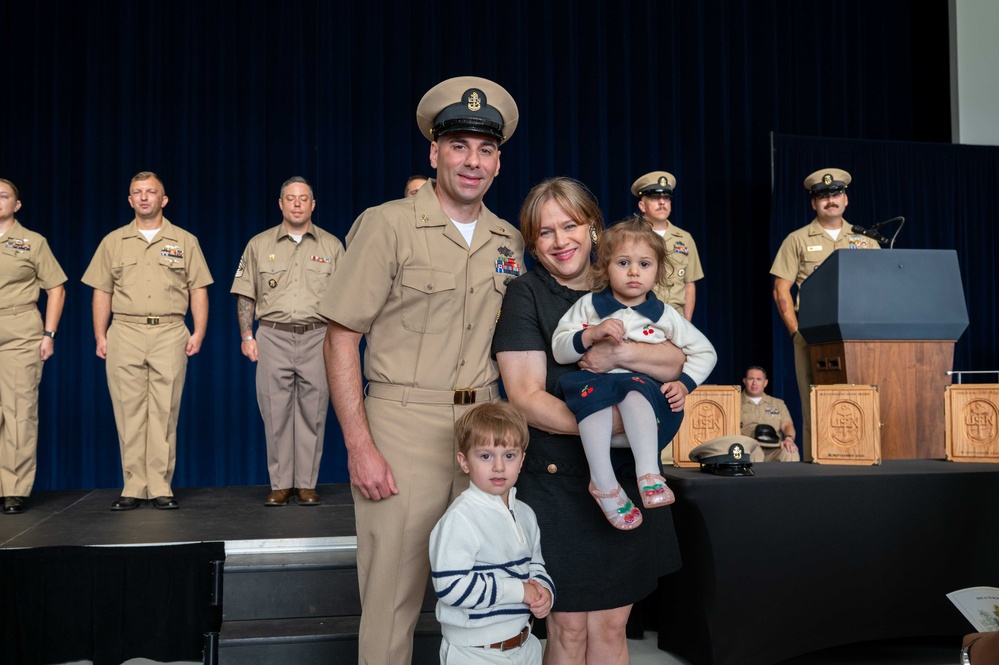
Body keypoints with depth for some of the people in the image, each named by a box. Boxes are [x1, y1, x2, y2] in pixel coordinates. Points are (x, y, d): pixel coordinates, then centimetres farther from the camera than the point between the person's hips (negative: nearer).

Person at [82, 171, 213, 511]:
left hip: (170, 334, -1)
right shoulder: (113, 242, 13)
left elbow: (198, 290, 7)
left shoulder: (185, 241, 10)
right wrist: (100, 336, 3)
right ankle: (133, 487, 6)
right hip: (124, 334, 1)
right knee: (128, 412, 0)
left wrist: (198, 333, -3)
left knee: (165, 413, -2)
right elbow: (102, 292, 12)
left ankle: (160, 487, 3)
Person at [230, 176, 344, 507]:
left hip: (317, 336, 0)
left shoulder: (331, 246, 9)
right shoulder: (259, 245, 10)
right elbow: (245, 295, 10)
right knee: (275, 411, 0)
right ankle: (280, 484, 9)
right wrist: (246, 336, 2)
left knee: (313, 411, 0)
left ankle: (307, 484, 9)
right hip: (273, 336, 0)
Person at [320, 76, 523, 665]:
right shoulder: (387, 225, -6)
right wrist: (359, 446, -14)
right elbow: (341, 338, -8)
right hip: (403, 424, -4)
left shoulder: (509, 242, 9)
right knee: (393, 596, 2)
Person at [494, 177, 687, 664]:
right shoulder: (525, 296, -3)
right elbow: (527, 398, -13)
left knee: (611, 625, 11)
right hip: (558, 479, -4)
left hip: (627, 476, 5)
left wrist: (620, 353, -20)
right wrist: (613, 424, -22)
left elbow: (677, 362, 0)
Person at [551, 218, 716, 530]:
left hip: (645, 391, 0)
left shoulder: (663, 315, 12)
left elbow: (704, 352, 18)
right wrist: (591, 334, -15)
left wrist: (684, 382, 2)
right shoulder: (589, 305, 10)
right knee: (593, 388, -36)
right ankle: (603, 482, -36)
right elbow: (559, 350, 2)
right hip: (594, 383, 0)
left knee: (634, 388, -36)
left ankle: (649, 473, -42)